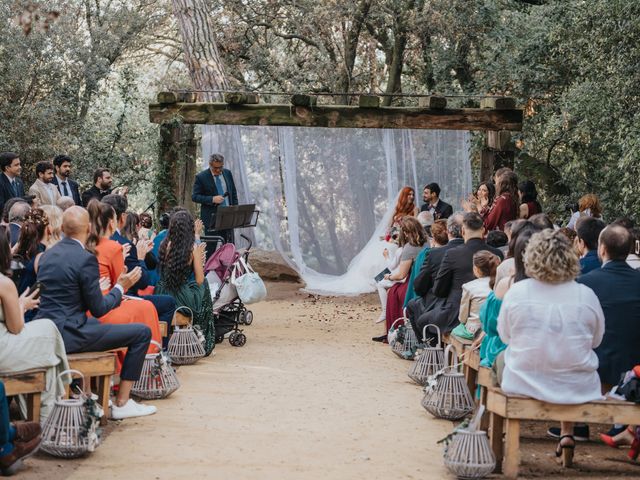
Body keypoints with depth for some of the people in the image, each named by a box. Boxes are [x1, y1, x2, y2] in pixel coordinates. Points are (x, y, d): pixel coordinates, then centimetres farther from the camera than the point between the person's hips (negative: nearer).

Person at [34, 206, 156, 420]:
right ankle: (121, 403, 3)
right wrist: (121, 287, 3)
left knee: (97, 325, 37)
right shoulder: (85, 259, -16)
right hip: (68, 335, -9)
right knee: (142, 332, -1)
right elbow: (98, 309, -12)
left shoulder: (47, 254, 9)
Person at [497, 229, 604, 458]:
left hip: (524, 383, -1)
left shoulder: (516, 292, -11)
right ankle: (567, 432, 31)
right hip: (577, 388, 1)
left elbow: (504, 336, 3)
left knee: (503, 357, 31)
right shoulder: (586, 295, -10)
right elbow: (596, 341, 4)